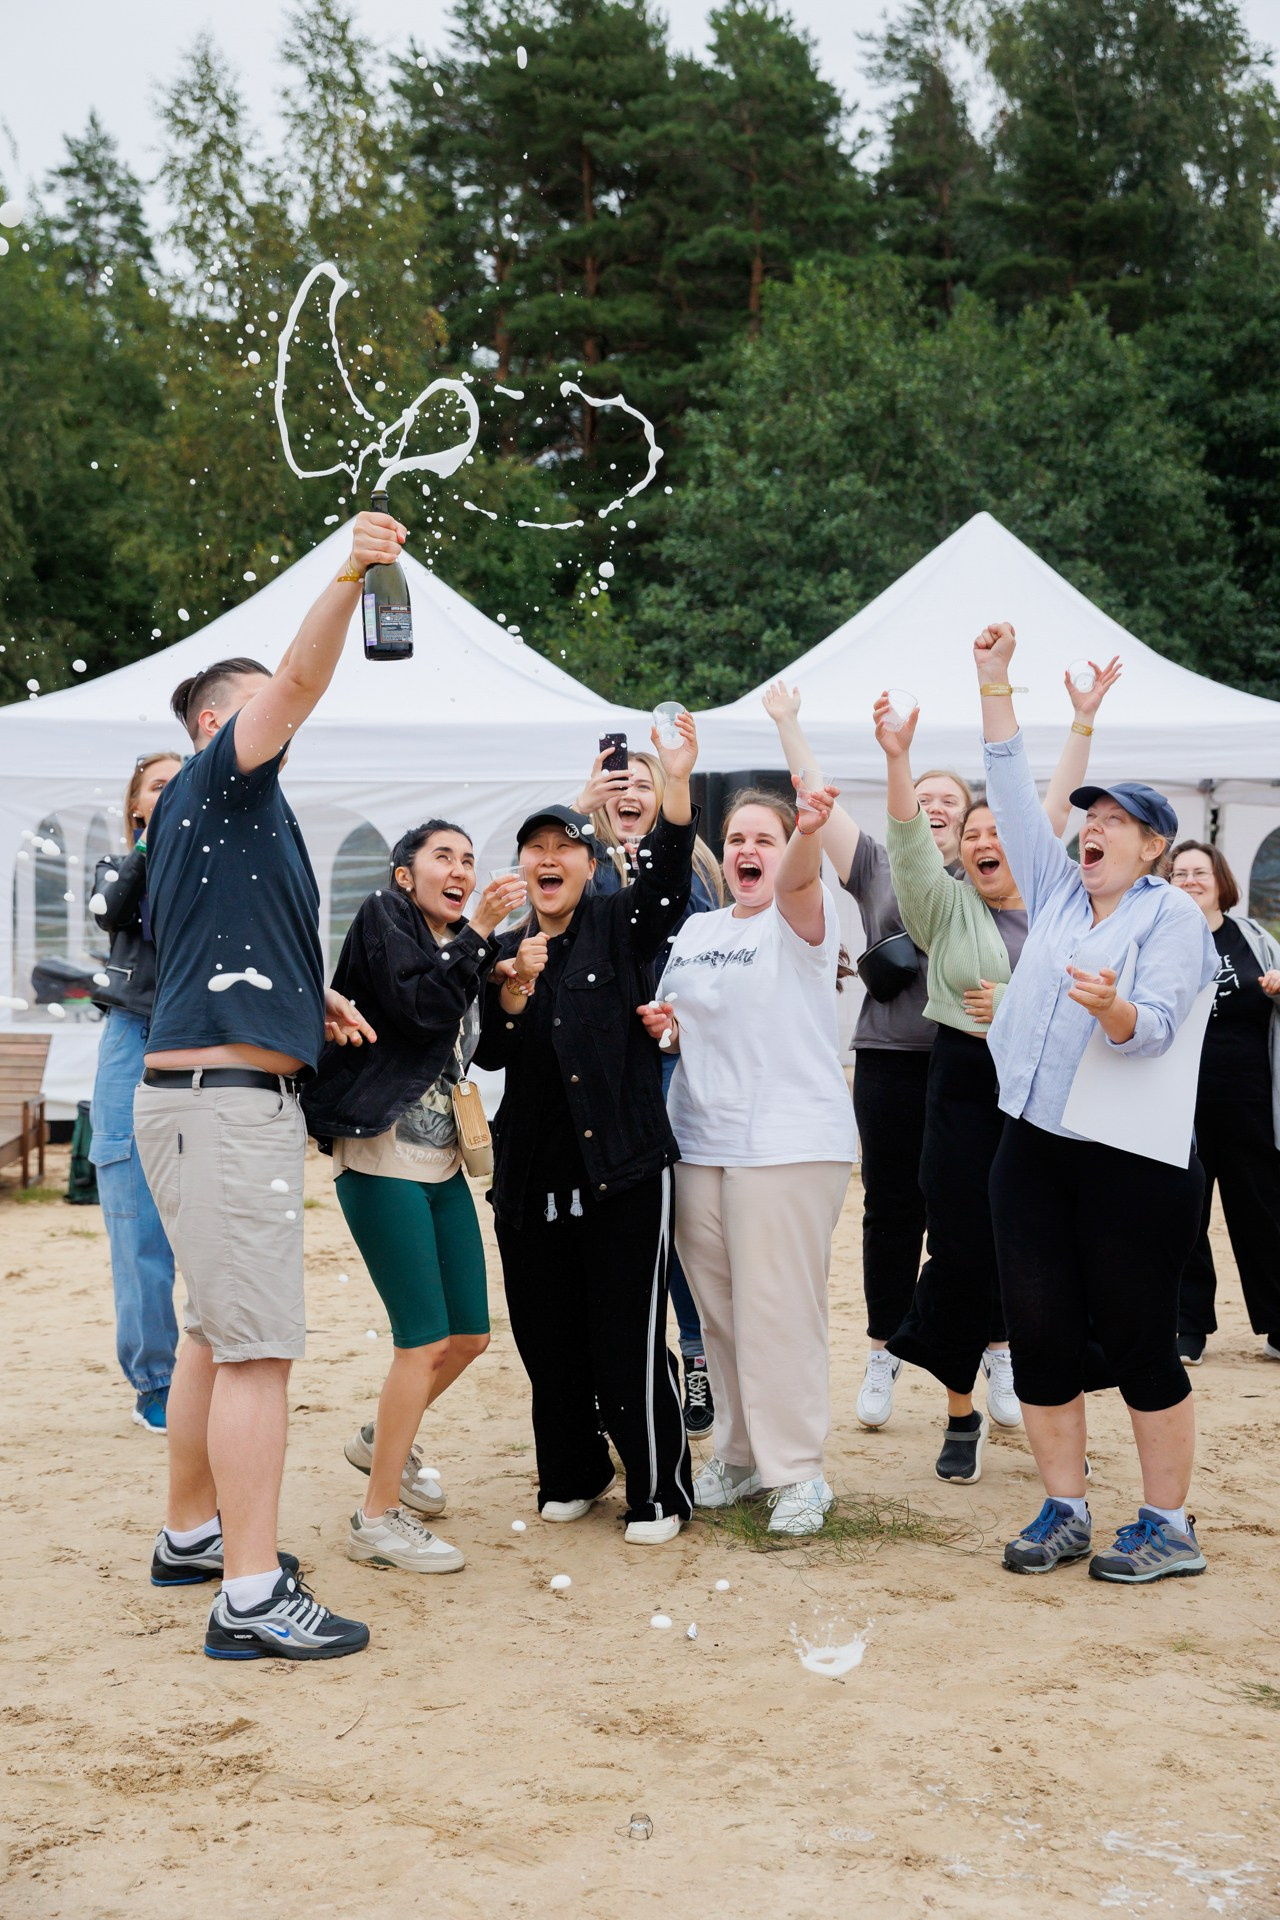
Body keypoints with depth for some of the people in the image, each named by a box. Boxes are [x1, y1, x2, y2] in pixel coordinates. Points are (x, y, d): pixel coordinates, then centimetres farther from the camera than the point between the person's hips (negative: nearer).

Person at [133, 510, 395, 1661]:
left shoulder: (217, 813, 23)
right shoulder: (214, 781, -4)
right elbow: (298, 683, -22)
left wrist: (305, 1000, 18)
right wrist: (348, 581, -33)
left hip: (220, 1097, 11)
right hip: (226, 1101, -11)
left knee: (220, 1329, 19)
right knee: (259, 1346, -12)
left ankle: (193, 1533, 31)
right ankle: (252, 1598, -11)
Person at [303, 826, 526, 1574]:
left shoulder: (458, 946, 17)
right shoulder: (385, 917, -4)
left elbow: (480, 1048, 15)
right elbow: (422, 1008, -18)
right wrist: (479, 932, -17)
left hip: (443, 1161, 8)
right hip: (384, 1158, -8)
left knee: (470, 1335, 11)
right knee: (425, 1339, -10)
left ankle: (385, 1440, 36)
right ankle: (379, 1519, 1)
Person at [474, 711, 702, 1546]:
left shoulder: (620, 929, 3)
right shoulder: (506, 951, 12)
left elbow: (667, 877, -16)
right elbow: (490, 1052, 3)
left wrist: (677, 784, -28)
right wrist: (515, 990, -15)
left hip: (624, 1173, -4)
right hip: (531, 1179, 4)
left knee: (629, 1339, -4)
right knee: (549, 1341, 11)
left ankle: (659, 1490, 9)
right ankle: (572, 1474, 28)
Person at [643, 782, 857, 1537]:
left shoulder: (801, 920, -4)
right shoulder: (696, 931, 14)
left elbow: (799, 879, -28)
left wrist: (808, 833, -49)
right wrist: (662, 1026, 2)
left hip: (790, 1147, -6)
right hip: (700, 1144, 6)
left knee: (779, 1312, -6)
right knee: (721, 1312, 11)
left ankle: (798, 1473, 4)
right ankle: (740, 1455, 24)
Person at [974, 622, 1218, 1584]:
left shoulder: (1172, 913, -4)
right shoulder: (1057, 890, 13)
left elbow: (1155, 1028, -15)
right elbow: (1014, 792, 13)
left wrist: (1111, 1008, -36)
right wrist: (994, 682, 9)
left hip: (1133, 1161, -6)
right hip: (1035, 1147, 6)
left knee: (1139, 1340, 0)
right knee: (1040, 1333, 6)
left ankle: (1170, 1526, 12)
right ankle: (1064, 1511, 18)